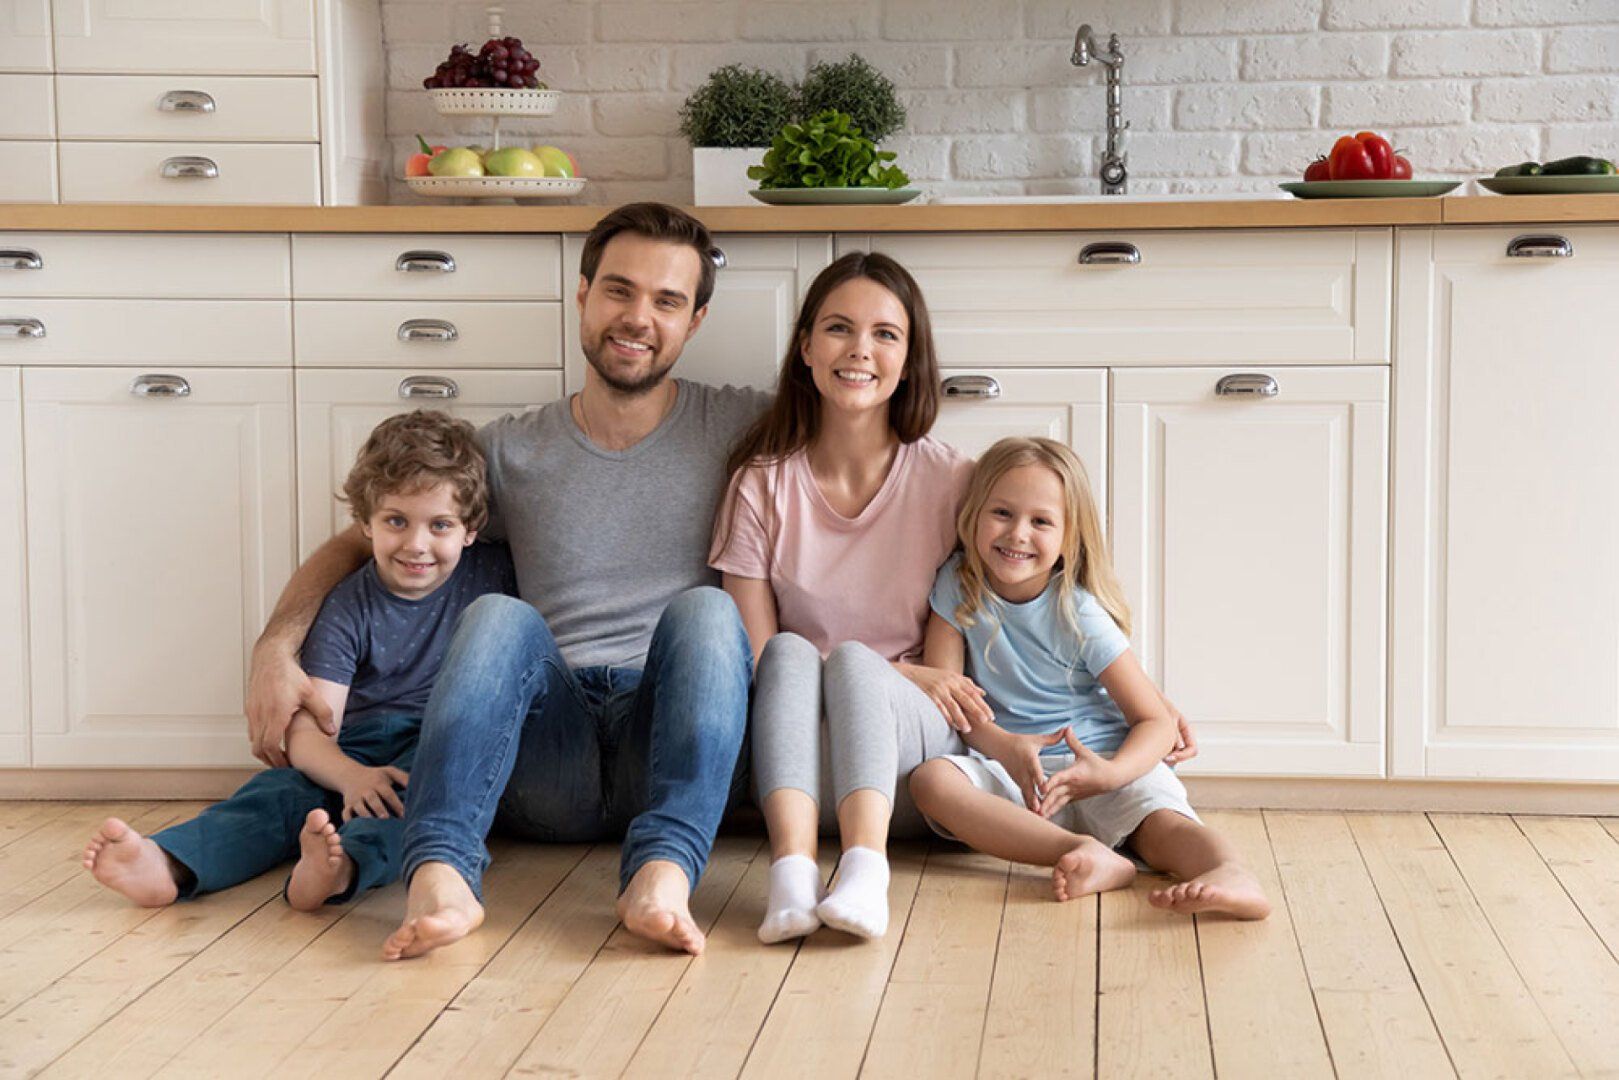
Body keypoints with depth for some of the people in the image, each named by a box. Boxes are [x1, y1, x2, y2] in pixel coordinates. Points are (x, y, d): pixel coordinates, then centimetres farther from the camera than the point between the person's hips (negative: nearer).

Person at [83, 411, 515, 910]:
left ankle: (346, 863, -64)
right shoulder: (349, 609, -1)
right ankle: (167, 862, -53)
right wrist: (353, 777, -32)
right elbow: (307, 733, -10)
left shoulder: (492, 573, 4)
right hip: (357, 755, 2)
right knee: (280, 791, -27)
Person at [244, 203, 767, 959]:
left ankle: (664, 872, -50)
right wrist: (276, 647, 1)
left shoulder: (740, 431, 12)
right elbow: (354, 544, 20)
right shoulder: (511, 452, 15)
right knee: (499, 616, -28)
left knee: (706, 609, -29)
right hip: (548, 752, 1)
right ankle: (441, 876, -49)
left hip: (665, 737, -1)